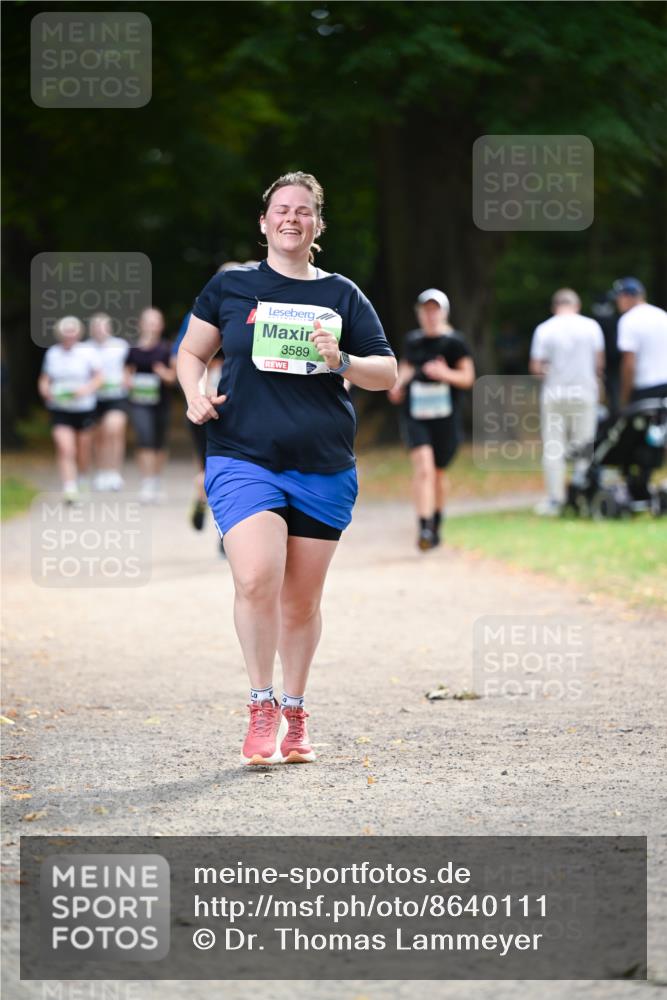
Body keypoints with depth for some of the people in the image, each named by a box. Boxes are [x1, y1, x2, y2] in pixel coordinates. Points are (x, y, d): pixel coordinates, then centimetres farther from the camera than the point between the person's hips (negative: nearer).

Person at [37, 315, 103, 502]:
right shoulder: (52, 353, 6)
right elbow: (44, 380, 12)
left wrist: (87, 389, -18)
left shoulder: (88, 352, -2)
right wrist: (45, 390, -10)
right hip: (59, 408, 1)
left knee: (83, 450, 10)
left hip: (83, 408, -1)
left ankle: (83, 482, 37)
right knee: (65, 448, -15)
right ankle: (69, 488, -19)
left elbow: (99, 377, 0)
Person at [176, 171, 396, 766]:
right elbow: (192, 352, 17)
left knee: (301, 599, 7)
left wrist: (340, 362, -9)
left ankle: (294, 717, 22)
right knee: (256, 580, -21)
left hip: (324, 468, 2)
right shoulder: (230, 287, 8)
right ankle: (262, 707, -7)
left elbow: (388, 373, 10)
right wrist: (196, 396, -4)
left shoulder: (342, 296, 9)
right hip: (244, 459, -2)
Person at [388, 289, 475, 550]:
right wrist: (398, 384, 6)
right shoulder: (412, 340, 8)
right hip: (415, 415, 1)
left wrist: (445, 373, -18)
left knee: (438, 473, 13)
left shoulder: (454, 341, -2)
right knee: (423, 467, -18)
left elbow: (467, 378, 0)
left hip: (445, 417, -1)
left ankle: (436, 527, 35)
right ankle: (424, 528, -25)